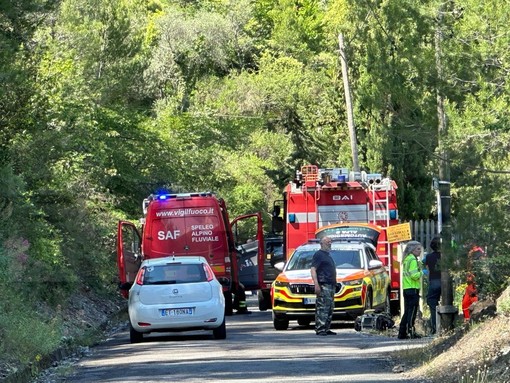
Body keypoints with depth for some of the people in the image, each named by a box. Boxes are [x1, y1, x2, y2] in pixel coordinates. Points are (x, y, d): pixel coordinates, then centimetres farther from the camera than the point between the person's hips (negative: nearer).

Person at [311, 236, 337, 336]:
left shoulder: (328, 255, 24)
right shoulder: (318, 254, -4)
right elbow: (313, 269, -13)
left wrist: (335, 284, 21)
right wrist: (316, 284, -22)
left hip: (331, 285, 9)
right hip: (323, 285, -9)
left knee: (330, 308, 8)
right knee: (322, 308, -13)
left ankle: (326, 329, 12)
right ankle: (320, 329, -16)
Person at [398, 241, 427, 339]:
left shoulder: (407, 259, 17)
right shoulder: (413, 260, -12)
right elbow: (414, 275, -20)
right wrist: (422, 272, -4)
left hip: (406, 289, 9)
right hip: (413, 289, -9)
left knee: (407, 312, 12)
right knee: (412, 311, -8)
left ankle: (402, 333, 13)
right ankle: (411, 331, -10)